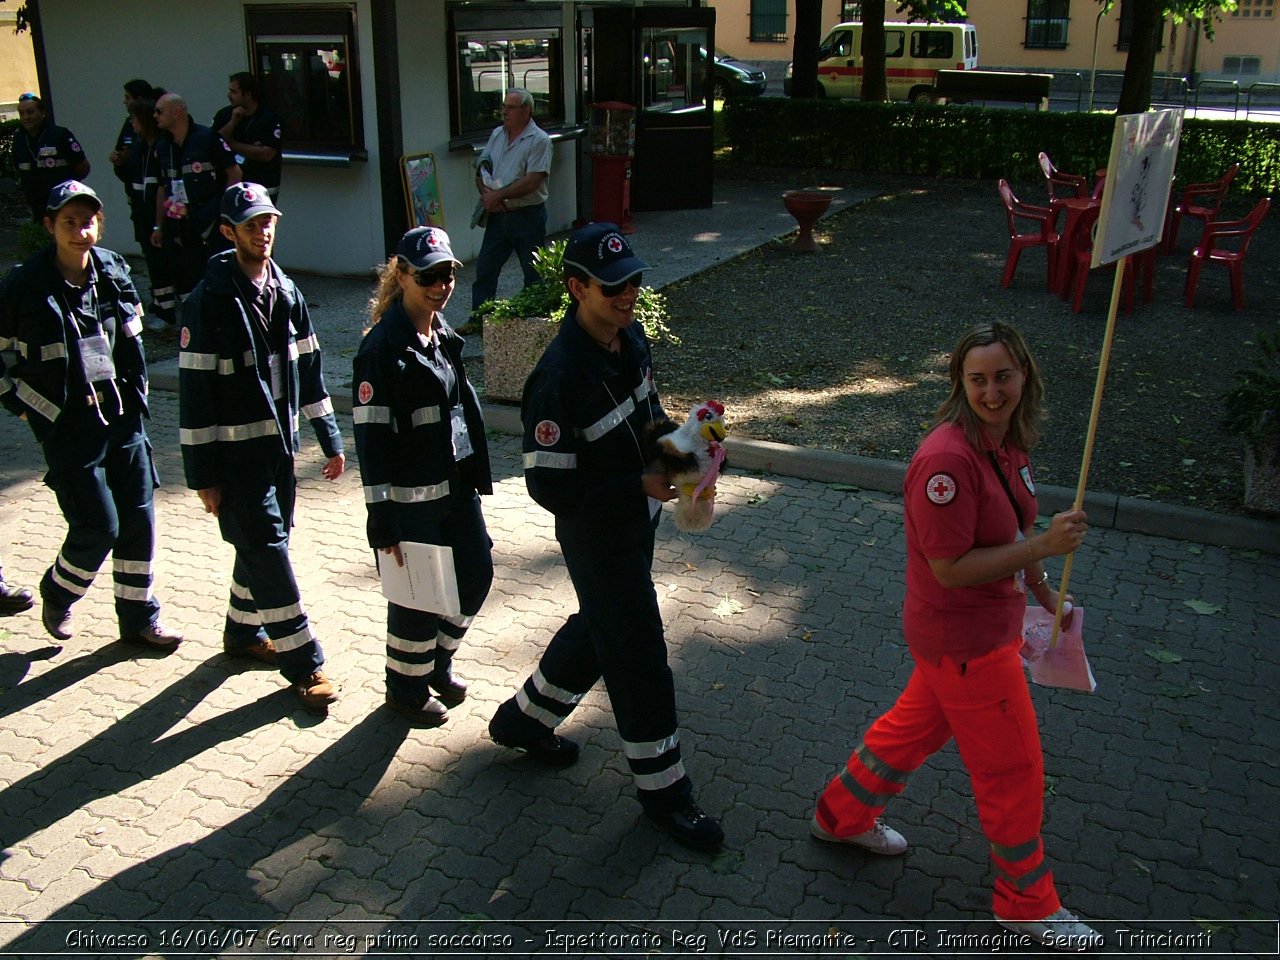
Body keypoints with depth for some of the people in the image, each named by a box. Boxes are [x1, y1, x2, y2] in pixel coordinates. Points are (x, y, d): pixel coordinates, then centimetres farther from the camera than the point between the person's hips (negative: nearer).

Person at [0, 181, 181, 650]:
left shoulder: (114, 270, 2)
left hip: (121, 414, 5)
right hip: (66, 422, -5)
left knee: (139, 518, 7)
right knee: (98, 527, -5)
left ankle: (139, 618, 22)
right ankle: (56, 594, 26)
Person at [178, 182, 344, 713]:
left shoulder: (287, 293, 5)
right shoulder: (208, 303, -14)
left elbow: (308, 369, 12)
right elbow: (194, 391, -13)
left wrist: (329, 439, 11)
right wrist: (202, 475, -14)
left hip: (280, 445, 7)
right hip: (236, 452, -6)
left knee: (262, 543, 18)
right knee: (266, 549, -4)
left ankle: (243, 631, 38)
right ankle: (303, 664, 3)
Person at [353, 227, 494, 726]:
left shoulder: (444, 335, 8)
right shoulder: (383, 347, -17)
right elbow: (371, 436, -18)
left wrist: (476, 474, 17)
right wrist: (382, 518, -19)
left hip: (456, 485, 8)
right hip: (411, 497, -8)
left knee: (476, 572, 16)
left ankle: (439, 660, 40)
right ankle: (406, 688, 29)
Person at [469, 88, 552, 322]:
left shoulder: (539, 140, -12)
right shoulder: (497, 134, 10)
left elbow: (531, 182, -20)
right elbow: (481, 168, 12)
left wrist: (498, 196, -17)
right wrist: (485, 193, -8)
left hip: (528, 216, -6)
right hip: (498, 215, 6)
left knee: (534, 274, 5)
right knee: (485, 267, 9)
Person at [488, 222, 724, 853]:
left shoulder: (629, 336, -3)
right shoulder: (560, 377, -30)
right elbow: (550, 488, -26)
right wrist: (642, 486, -27)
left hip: (637, 518, 9)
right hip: (597, 534, -9)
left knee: (598, 628, 25)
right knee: (638, 656, 4)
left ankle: (523, 719, 47)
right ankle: (663, 789, 24)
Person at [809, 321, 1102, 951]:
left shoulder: (1006, 440, -1)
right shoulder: (947, 458, -30)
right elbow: (951, 568, -27)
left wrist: (1046, 594, 16)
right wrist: (1044, 546, -27)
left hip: (987, 625, 9)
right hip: (964, 642, -9)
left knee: (917, 725, 26)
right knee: (1013, 771, 8)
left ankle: (842, 816, 48)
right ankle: (1028, 903, 31)